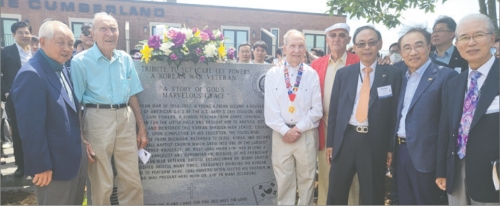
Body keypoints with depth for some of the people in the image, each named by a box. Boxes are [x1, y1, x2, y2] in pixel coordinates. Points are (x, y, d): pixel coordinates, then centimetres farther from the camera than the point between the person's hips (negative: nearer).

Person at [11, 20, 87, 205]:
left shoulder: (61, 69, 7)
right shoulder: (31, 75, -22)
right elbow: (31, 128, -23)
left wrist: (81, 146, 14)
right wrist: (41, 166, -20)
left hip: (76, 157, 9)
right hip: (54, 164, -8)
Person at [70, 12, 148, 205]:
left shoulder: (125, 58, 7)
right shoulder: (80, 61, -6)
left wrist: (142, 127, 10)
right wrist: (80, 138, -11)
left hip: (126, 119, 4)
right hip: (98, 119, -4)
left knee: (132, 180, 11)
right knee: (102, 184, 11)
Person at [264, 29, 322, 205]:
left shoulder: (312, 74, 1)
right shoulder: (273, 74, 1)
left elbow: (317, 109, -2)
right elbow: (270, 108, -3)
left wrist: (299, 128, -9)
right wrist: (285, 131, -10)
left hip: (306, 134, 0)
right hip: (281, 134, 0)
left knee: (307, 178, 12)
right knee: (284, 180, 9)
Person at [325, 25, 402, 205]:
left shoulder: (393, 74, 1)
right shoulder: (343, 73, 6)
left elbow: (395, 112, -1)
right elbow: (333, 109, 7)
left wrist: (391, 147, -2)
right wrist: (330, 142, 5)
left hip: (376, 143, -1)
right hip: (345, 140, 2)